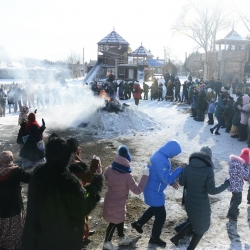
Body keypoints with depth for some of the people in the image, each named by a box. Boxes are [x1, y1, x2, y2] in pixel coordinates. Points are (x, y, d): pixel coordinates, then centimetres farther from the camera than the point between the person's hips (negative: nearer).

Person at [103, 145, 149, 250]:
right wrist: (145, 176, -20)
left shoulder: (110, 169, -13)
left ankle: (121, 238, 44)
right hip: (117, 204, -7)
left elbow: (103, 178, 7)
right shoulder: (127, 176, -30)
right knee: (114, 222, 14)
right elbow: (137, 190, -24)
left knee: (120, 219, 26)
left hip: (110, 200, 7)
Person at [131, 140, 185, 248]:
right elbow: (167, 178, -33)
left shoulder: (160, 155, 2)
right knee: (161, 215, 5)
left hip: (153, 189, 10)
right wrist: (180, 168, -28)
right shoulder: (161, 160, -32)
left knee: (155, 208, 30)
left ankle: (138, 223, 45)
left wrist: (172, 182, 11)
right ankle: (154, 238, 24)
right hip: (154, 191, -10)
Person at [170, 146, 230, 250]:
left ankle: (176, 237, 28)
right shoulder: (208, 170, -21)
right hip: (201, 205, -6)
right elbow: (212, 190, -18)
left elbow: (181, 182, 2)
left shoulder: (189, 166, -6)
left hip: (189, 201, 6)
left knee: (194, 223, 31)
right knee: (201, 228, 20)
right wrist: (226, 184, -5)